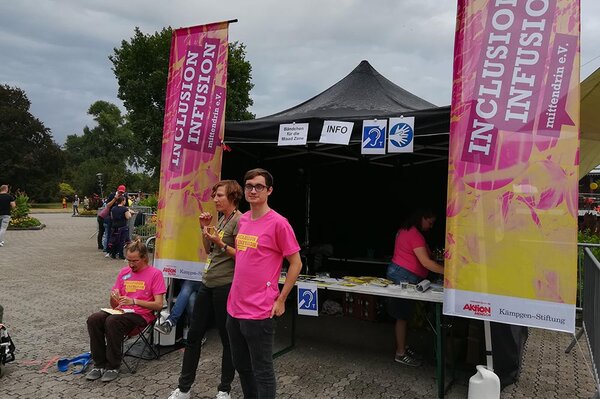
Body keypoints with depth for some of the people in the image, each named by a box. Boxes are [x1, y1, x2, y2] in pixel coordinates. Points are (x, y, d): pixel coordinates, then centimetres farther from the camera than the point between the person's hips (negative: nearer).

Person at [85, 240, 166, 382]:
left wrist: (134, 301, -21)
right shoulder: (124, 272, 12)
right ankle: (99, 364, -11)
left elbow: (159, 305, -11)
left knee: (112, 321, -31)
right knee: (93, 319, -21)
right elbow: (114, 305, 14)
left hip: (141, 315, -6)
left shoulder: (155, 273, -5)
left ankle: (113, 366, -16)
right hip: (121, 311, 6)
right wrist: (113, 297, -10)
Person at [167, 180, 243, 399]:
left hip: (226, 286, -9)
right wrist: (205, 229, 6)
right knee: (194, 335, 13)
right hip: (207, 284, 9)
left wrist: (220, 243, -23)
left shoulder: (239, 221, -12)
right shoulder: (221, 219, 13)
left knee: (228, 339, 7)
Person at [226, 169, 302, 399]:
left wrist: (280, 300, -10)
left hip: (258, 311, -8)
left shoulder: (278, 223, -14)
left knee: (261, 371, 6)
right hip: (234, 307, 8)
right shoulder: (243, 220, 9)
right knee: (241, 365, 22)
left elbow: (296, 263, -10)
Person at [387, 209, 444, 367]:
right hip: (404, 276, -10)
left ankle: (402, 346, 25)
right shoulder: (415, 235, -17)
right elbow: (426, 262, -22)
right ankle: (401, 354, 6)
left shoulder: (405, 230, 14)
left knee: (404, 313, 15)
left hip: (398, 272, 10)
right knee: (402, 315, -3)